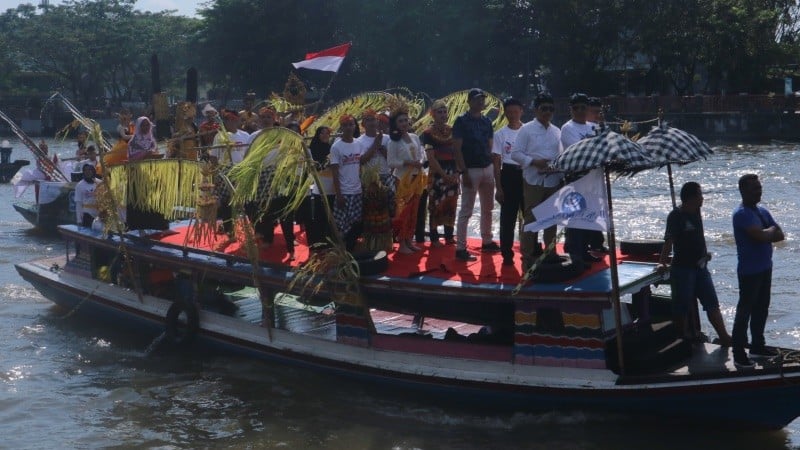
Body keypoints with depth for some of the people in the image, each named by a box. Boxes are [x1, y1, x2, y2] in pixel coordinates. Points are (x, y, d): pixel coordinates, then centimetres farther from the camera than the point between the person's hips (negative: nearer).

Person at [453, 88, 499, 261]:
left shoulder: (487, 121, 11)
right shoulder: (462, 121, -8)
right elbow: (457, 149, -11)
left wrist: (493, 168, 10)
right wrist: (464, 172, -18)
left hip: (487, 168, 7)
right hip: (471, 170, -7)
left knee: (487, 208, 14)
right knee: (466, 211, -6)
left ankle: (487, 241, 26)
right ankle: (460, 248, -4)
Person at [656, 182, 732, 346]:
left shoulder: (696, 212, 7)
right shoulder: (676, 216, -16)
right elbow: (669, 240, -23)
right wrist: (662, 262, -31)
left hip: (700, 266, 8)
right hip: (682, 267, -8)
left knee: (712, 304, 7)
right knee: (682, 306, 2)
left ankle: (724, 337, 9)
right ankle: (682, 338, 16)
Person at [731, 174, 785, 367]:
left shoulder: (762, 211, 12)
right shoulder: (741, 213, -16)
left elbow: (780, 235, 7)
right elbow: (761, 236, -28)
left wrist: (766, 235, -12)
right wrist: (772, 230, -7)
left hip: (765, 268, 9)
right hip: (749, 270, -9)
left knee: (761, 308, 16)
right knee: (744, 311, -5)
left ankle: (757, 345, 29)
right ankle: (739, 354, -1)